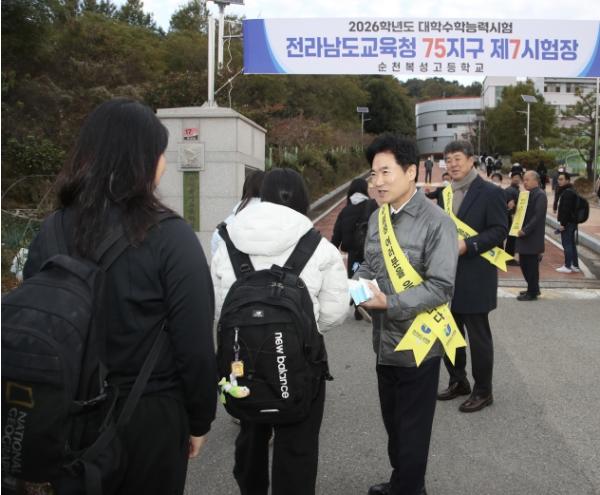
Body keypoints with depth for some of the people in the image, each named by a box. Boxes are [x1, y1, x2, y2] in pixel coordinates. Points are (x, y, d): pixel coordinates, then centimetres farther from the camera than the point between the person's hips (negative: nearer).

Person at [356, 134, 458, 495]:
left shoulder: (436, 222, -18)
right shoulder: (377, 218, 7)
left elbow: (440, 288, -23)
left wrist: (390, 303, -29)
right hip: (385, 341, 8)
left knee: (412, 430, 9)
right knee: (393, 422, 23)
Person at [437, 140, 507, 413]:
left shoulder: (490, 192, -9)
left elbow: (500, 231, -14)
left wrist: (468, 245, -23)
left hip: (475, 278, -7)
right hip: (448, 277, 7)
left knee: (478, 337, 3)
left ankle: (482, 391, 16)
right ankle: (458, 382, 31)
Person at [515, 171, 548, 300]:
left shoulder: (540, 195, -13)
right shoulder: (527, 194, 16)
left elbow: (538, 216, -20)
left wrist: (525, 230, -22)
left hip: (533, 238, -9)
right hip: (524, 236, 9)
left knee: (531, 265, -1)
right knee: (524, 264, 14)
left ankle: (532, 293, 9)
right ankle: (533, 288, 28)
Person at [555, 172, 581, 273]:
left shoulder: (568, 192, -18)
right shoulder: (569, 191, 15)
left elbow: (566, 209, -23)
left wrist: (563, 223, -22)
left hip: (568, 222, -11)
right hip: (571, 222, 11)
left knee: (567, 244, -5)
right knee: (571, 244, 14)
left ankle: (568, 266, -1)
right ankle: (575, 266, 19)